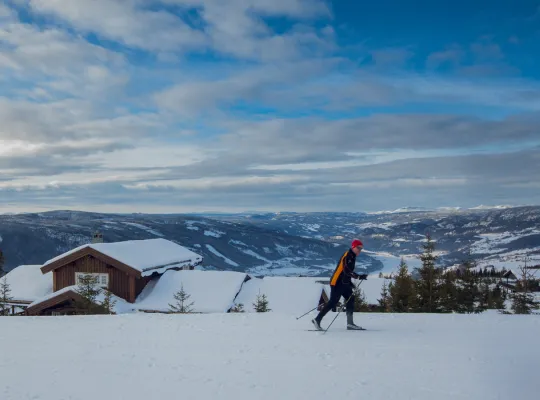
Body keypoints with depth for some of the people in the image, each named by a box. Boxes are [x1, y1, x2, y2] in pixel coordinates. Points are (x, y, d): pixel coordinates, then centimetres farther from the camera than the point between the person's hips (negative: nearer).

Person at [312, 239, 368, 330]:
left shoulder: (352, 256, 15)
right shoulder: (348, 256, -15)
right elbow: (347, 270, -27)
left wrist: (350, 282, 19)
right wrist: (358, 277, -34)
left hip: (343, 283, 10)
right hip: (337, 282, -10)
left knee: (351, 299, 4)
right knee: (333, 302, -8)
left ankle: (350, 323, 4)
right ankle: (317, 319, -1)